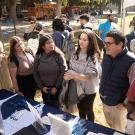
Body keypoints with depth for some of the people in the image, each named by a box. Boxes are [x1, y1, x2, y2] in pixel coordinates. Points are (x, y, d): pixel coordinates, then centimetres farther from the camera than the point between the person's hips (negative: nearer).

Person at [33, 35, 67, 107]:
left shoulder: (58, 55, -12)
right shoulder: (38, 57, -6)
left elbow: (63, 71, -13)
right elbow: (36, 73, 1)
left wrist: (56, 87, -13)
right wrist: (41, 86, -5)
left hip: (57, 88, -2)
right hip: (45, 89, 2)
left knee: (57, 107, 11)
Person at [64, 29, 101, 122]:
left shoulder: (93, 57, -20)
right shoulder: (76, 54, -5)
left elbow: (90, 76, -25)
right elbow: (71, 68, 3)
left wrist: (74, 75, -35)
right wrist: (69, 75, -18)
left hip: (89, 90, -4)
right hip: (77, 88, 4)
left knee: (88, 111, 17)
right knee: (81, 110, 24)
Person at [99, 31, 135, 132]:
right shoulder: (107, 55, -5)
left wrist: (126, 104, -15)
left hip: (118, 105, -6)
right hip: (105, 101, 6)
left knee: (119, 130, 17)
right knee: (110, 126, 27)